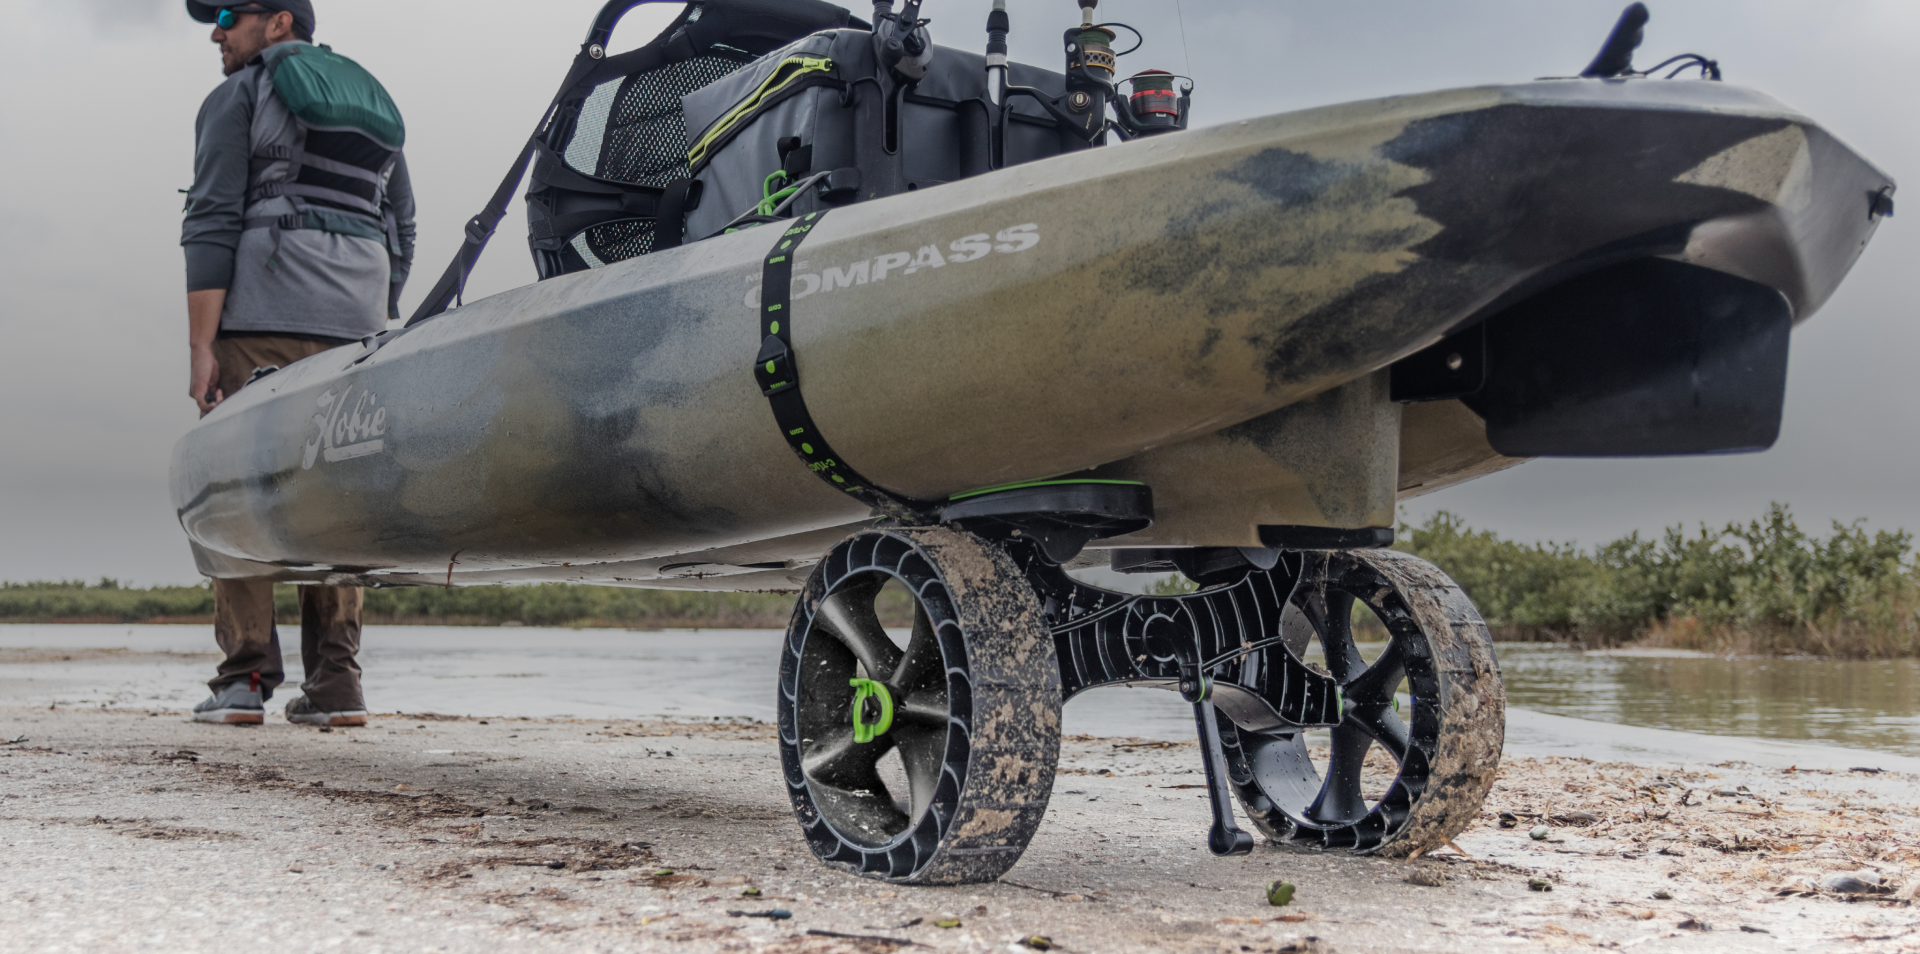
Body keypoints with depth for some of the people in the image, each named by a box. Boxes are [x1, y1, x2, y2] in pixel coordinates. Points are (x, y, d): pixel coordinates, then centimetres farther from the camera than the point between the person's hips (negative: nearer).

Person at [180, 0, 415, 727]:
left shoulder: (239, 97, 3)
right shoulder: (372, 102, 22)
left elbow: (212, 224, -7)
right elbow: (400, 229, 19)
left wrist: (200, 349, -10)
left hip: (261, 315, -5)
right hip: (353, 325, 5)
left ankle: (246, 679, -6)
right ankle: (335, 682, 0)